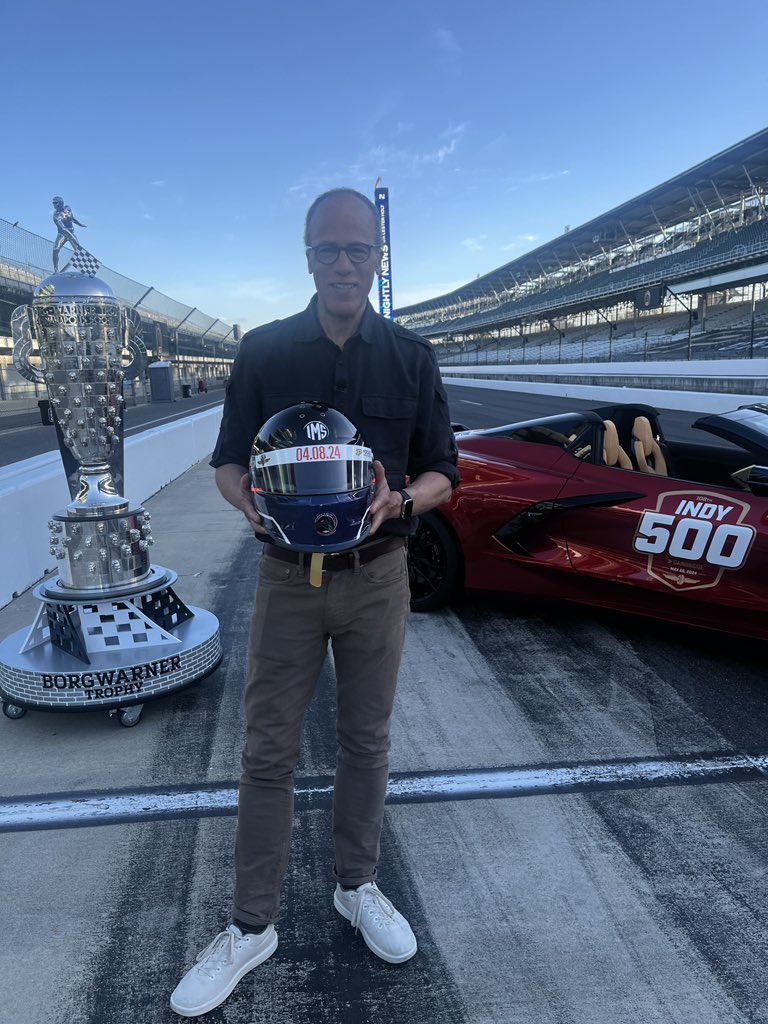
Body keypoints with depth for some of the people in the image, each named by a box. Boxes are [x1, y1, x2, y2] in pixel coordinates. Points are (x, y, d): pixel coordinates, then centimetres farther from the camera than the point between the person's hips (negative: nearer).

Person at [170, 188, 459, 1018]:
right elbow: (228, 461, 4)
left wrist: (399, 500, -19)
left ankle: (357, 886, 37)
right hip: (287, 575, 0)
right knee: (269, 750, 7)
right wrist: (250, 502, -18)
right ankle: (252, 925, 25)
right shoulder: (263, 351, 0)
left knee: (365, 741, 14)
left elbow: (441, 474, 3)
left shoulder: (411, 357, 1)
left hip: (377, 575, 1)